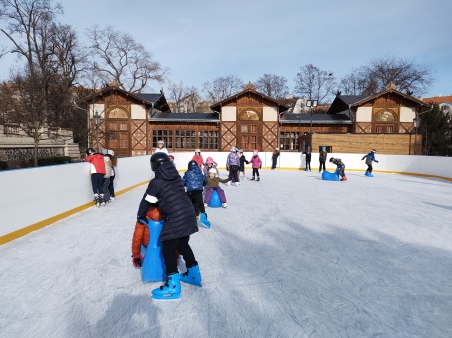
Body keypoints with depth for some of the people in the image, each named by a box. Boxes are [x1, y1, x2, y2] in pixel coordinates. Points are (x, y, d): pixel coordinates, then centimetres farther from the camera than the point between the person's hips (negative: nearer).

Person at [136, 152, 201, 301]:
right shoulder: (176, 177, 12)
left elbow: (146, 201, 1)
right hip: (188, 214, 8)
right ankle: (194, 275, 37)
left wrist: (141, 216, 19)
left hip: (176, 219, -8)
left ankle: (173, 286, 8)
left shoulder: (156, 182, -7)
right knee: (183, 245, 23)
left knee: (168, 249, 4)